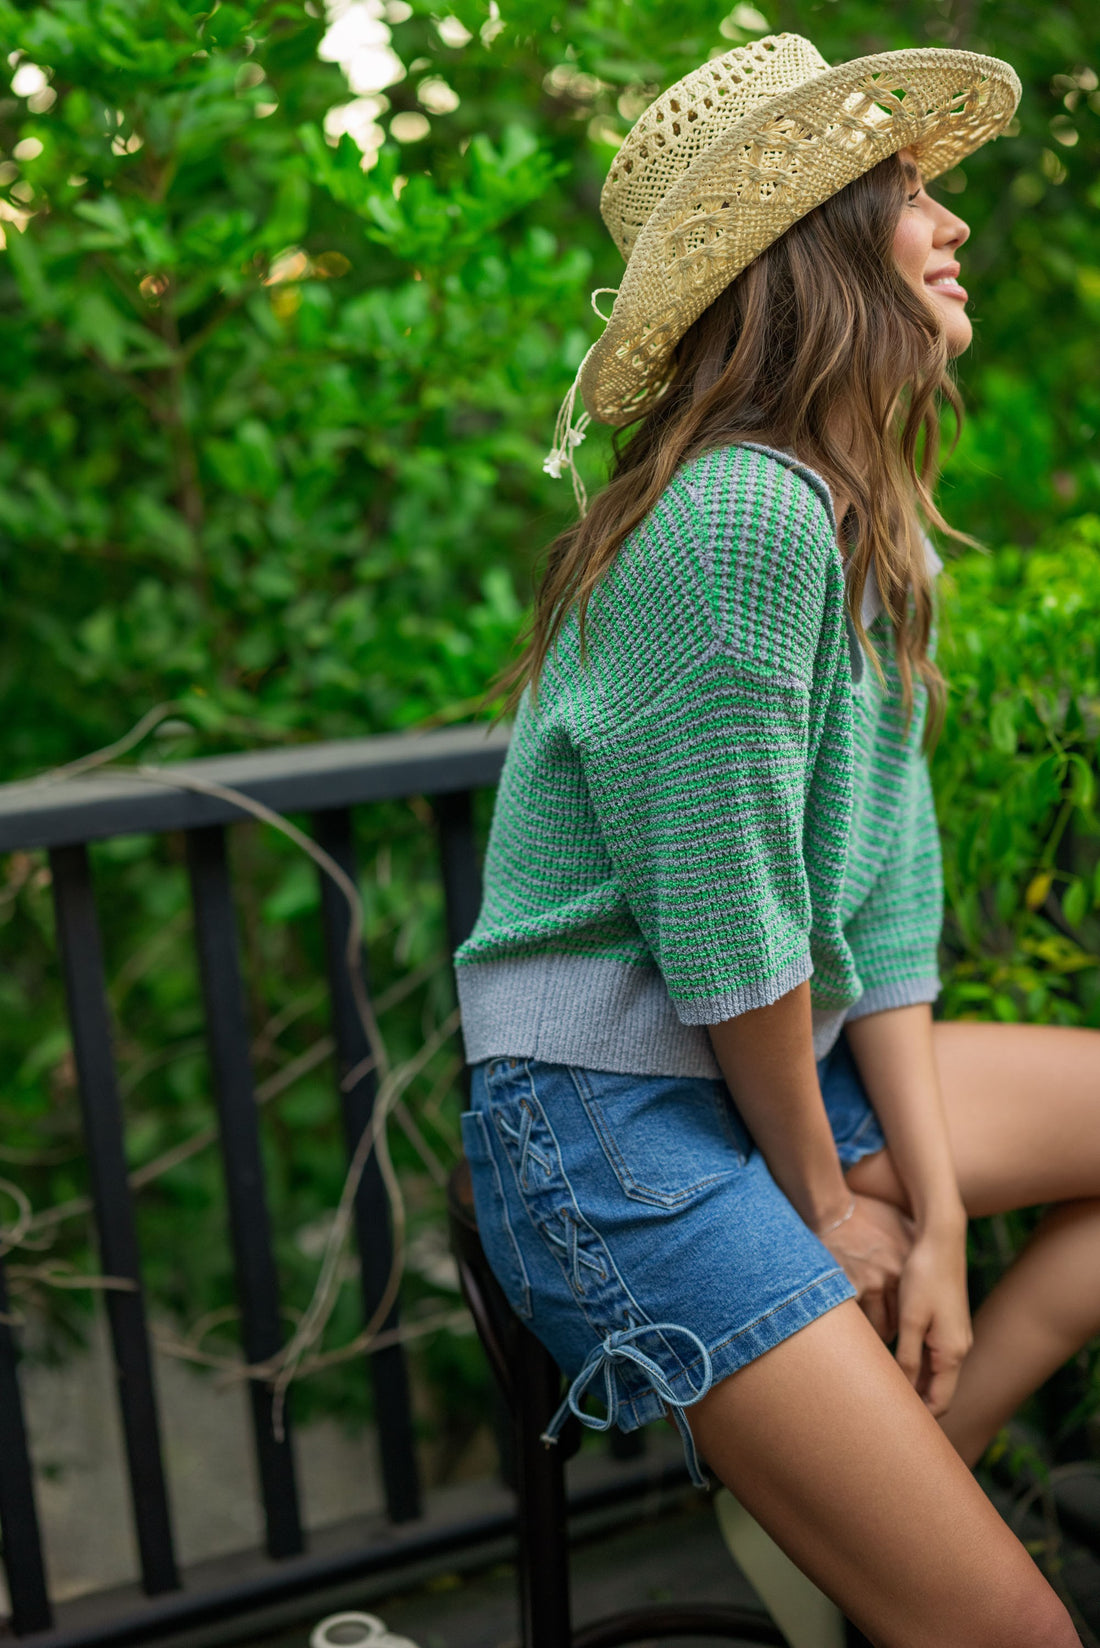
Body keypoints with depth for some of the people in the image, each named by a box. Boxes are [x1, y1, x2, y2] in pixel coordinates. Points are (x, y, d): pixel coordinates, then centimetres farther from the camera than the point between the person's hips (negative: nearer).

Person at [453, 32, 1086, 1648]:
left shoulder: (867, 532, 8)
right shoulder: (748, 514, -22)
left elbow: (881, 893, 5)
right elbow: (729, 931, -20)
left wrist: (933, 1207, -1)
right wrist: (826, 1203, -5)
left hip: (778, 1070, 9)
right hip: (616, 1122, -9)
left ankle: (896, 1455, 10)